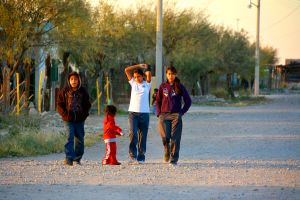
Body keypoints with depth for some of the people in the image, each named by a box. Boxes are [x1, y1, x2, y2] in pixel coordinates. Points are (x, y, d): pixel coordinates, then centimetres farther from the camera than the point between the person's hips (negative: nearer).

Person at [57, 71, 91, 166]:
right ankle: (69, 158, -19)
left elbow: (87, 105, 12)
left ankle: (77, 159, 17)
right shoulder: (64, 91, 2)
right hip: (68, 120, -3)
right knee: (70, 138, -14)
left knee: (80, 139, 6)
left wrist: (84, 115, -2)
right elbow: (60, 105, 2)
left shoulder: (83, 92, 7)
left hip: (80, 120, 3)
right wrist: (65, 114, -10)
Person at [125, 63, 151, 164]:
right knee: (133, 133, -15)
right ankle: (132, 155, -13)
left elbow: (149, 73, -9)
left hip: (144, 113, 0)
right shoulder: (133, 83, 12)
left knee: (142, 136, 1)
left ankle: (141, 157, 7)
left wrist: (146, 69, 11)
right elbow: (126, 70, 7)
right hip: (133, 112, 0)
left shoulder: (147, 84, 7)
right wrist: (139, 66, 8)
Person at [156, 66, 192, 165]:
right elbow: (158, 101, 17)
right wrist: (159, 113, 5)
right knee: (165, 137, -10)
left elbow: (188, 101, 8)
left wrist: (181, 112, 0)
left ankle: (173, 159, -2)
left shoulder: (180, 87, 5)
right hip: (163, 115, 1)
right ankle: (167, 154, 17)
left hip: (176, 115, -1)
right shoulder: (163, 86, 10)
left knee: (175, 138, -6)